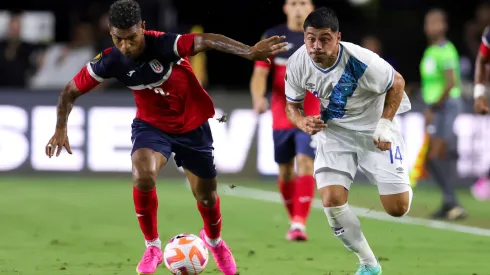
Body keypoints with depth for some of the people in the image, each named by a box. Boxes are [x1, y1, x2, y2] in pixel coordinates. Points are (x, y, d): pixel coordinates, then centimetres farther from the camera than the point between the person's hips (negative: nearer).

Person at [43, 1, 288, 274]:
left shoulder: (163, 45, -31)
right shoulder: (110, 62, -20)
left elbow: (205, 41, -47)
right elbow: (71, 92, -5)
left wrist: (249, 52, -61)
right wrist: (61, 129, -11)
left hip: (192, 125, -1)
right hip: (152, 125, 1)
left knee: (206, 195, 12)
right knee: (143, 176, -29)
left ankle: (214, 240, 48)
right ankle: (153, 247, -7)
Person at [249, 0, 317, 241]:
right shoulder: (273, 37, 2)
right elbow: (260, 74, -4)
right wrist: (258, 97, -23)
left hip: (311, 116, -2)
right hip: (281, 116, 2)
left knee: (305, 162, -19)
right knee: (285, 170, 9)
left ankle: (300, 224, -22)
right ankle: (294, 219, 28)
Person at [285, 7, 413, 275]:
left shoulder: (360, 61, -29)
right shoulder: (297, 64, -17)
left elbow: (397, 83, -11)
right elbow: (292, 105, 0)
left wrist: (385, 123, -19)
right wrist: (303, 122, -22)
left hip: (373, 130, -3)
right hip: (334, 132, 3)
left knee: (397, 208, -6)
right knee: (332, 201, -16)